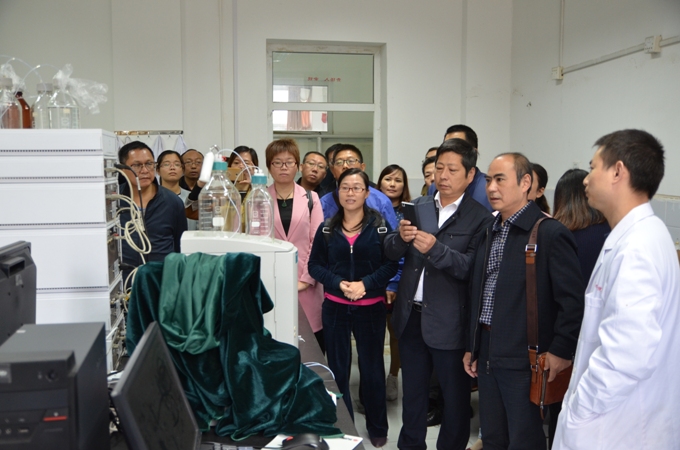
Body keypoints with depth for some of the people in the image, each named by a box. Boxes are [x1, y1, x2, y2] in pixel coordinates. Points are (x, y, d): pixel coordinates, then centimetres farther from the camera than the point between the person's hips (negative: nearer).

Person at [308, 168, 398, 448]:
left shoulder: (380, 226, -4)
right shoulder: (327, 228, 2)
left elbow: (391, 264, -6)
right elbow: (315, 265, 0)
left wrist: (365, 284, -20)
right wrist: (339, 283, -16)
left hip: (371, 308, -1)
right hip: (335, 307, 2)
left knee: (372, 367, 10)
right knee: (337, 367, 10)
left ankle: (377, 427, 28)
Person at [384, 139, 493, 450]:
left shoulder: (479, 218, -9)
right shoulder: (418, 207, 6)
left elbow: (471, 268, -18)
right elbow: (390, 252, 2)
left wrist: (435, 248, -31)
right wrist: (401, 237, -19)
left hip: (449, 322, -5)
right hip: (410, 316, 5)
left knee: (455, 395, 11)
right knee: (412, 390, 21)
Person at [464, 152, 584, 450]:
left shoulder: (550, 233, -13)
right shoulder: (490, 232, 11)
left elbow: (573, 300, -14)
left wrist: (560, 352, -15)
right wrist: (472, 346, 15)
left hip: (523, 359, -7)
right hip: (486, 355, 7)